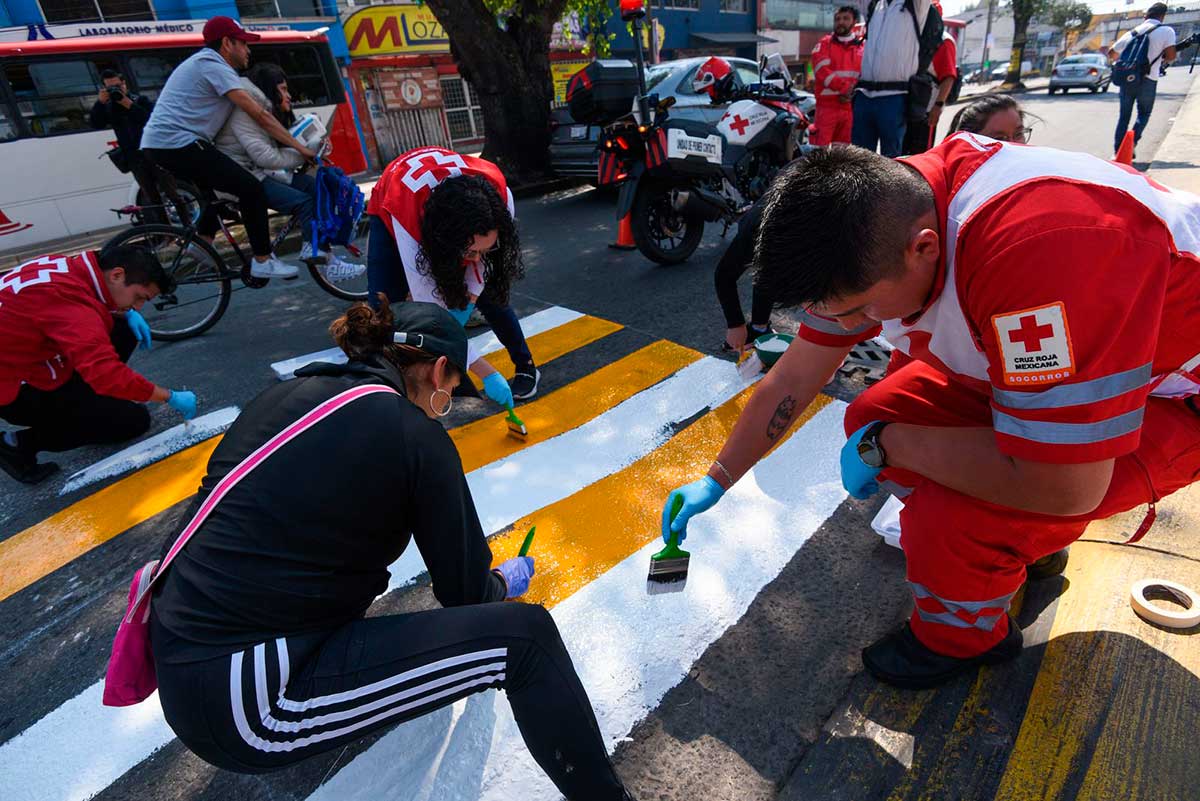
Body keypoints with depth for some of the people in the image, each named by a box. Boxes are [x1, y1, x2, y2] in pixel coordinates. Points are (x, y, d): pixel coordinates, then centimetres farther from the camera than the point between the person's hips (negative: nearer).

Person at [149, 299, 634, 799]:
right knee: (524, 636, -10)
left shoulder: (285, 393, 7)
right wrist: (504, 582, 20)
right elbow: (465, 593, -3)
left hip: (174, 659, 9)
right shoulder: (415, 435, -13)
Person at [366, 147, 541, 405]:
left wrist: (467, 301, -24)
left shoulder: (499, 194, -38)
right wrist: (487, 375, -42)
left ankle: (526, 366, 11)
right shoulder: (407, 219, -45)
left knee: (488, 293, -9)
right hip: (391, 210, -2)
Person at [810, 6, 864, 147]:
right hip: (827, 105, -4)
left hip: (851, 106, 4)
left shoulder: (862, 47, 14)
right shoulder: (824, 44, 5)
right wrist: (845, 87, -20)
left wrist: (853, 92, -12)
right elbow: (823, 71, -10)